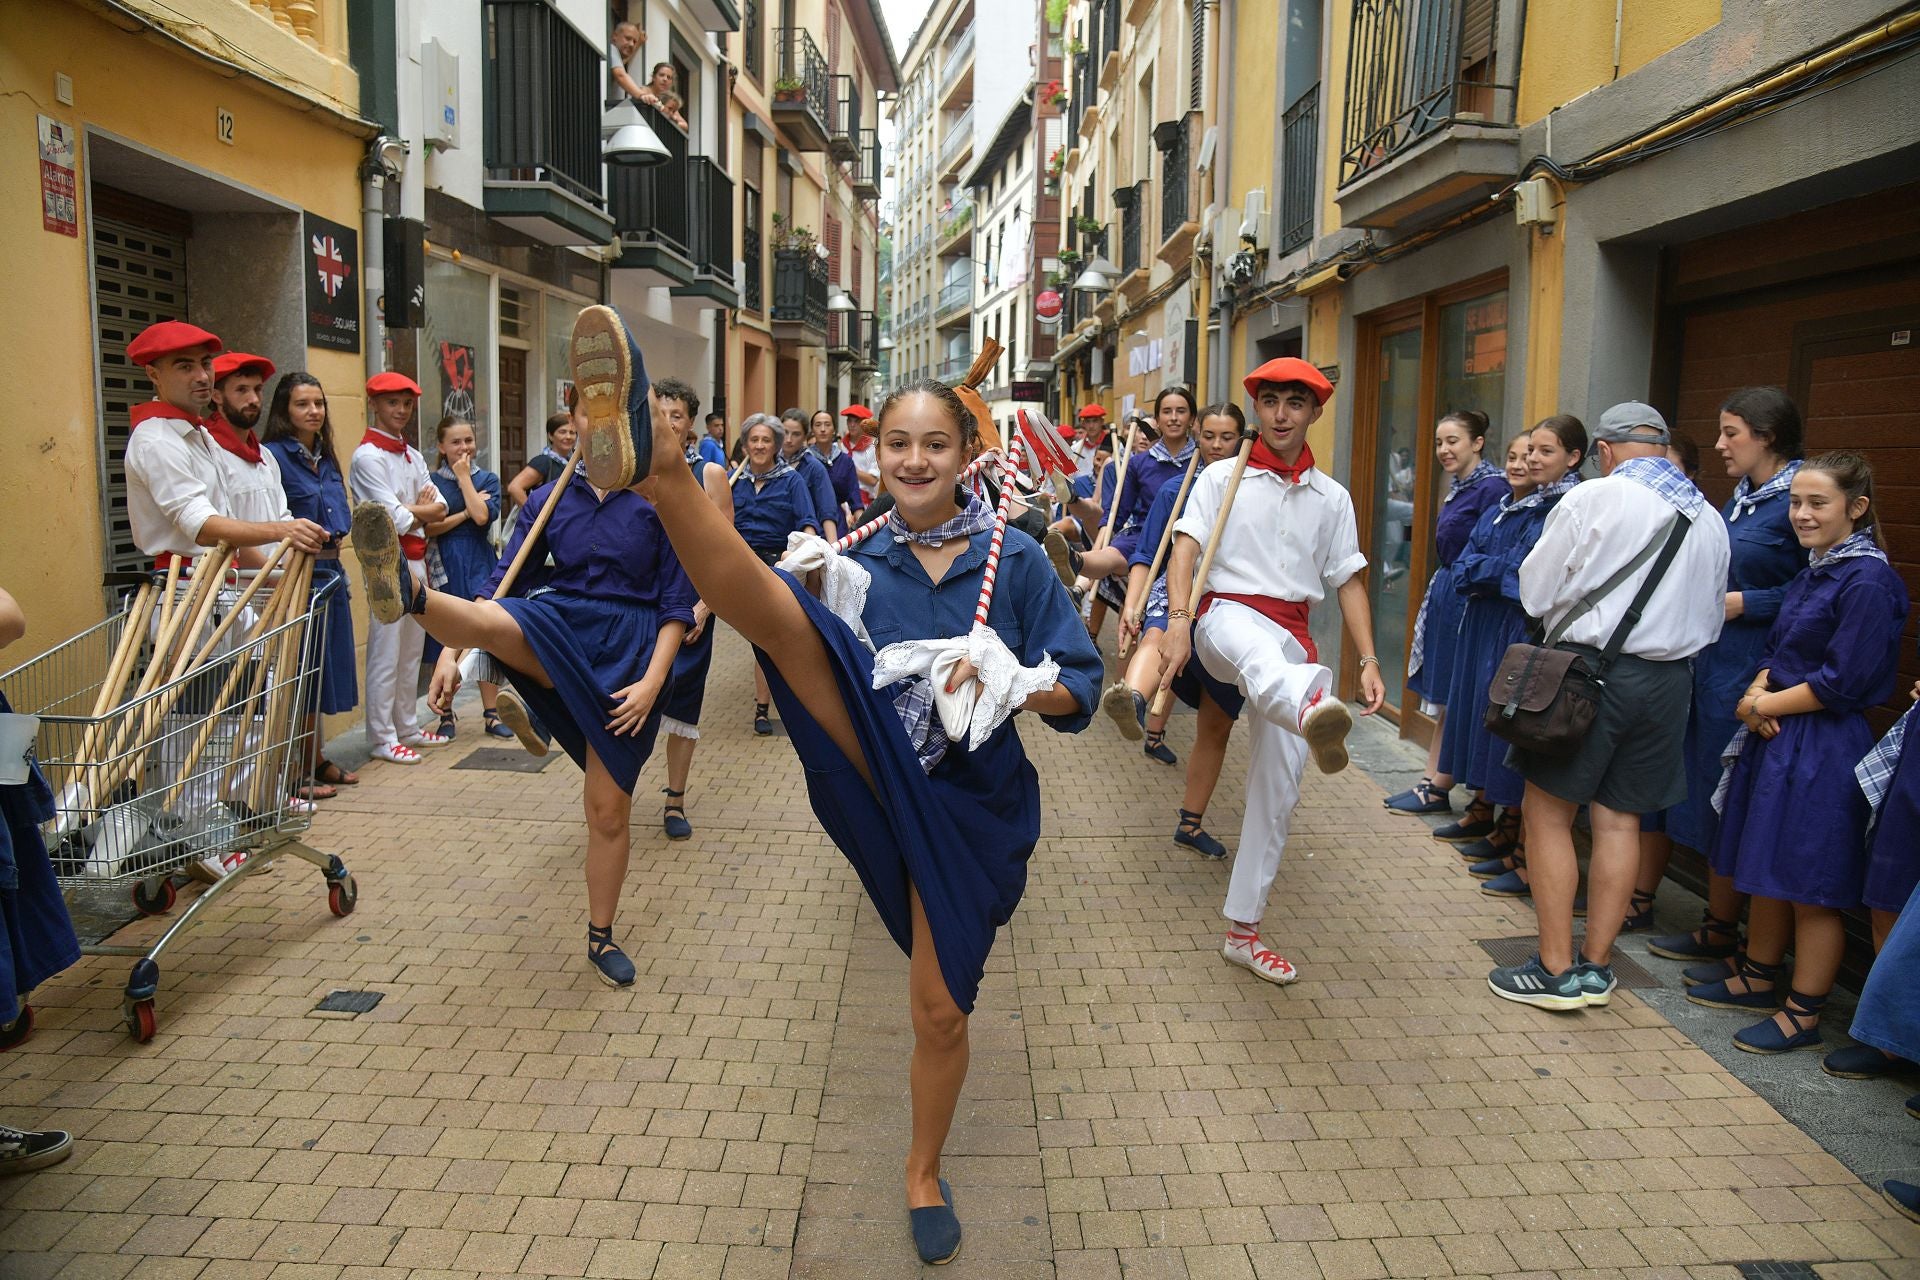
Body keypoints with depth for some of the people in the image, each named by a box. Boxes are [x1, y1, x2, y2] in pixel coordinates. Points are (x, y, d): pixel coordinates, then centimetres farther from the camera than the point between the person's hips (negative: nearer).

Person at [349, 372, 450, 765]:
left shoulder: (413, 456, 14)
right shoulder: (368, 456, -10)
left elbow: (439, 507, 6)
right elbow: (394, 518, -18)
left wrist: (409, 508, -11)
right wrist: (421, 509, -1)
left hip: (415, 559, 8)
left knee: (413, 648, 13)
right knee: (386, 651, -4)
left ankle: (408, 727, 23)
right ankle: (382, 738, 2)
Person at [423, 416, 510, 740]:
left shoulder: (487, 479, 7)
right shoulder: (431, 481, 4)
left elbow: (483, 516, -12)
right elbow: (429, 527, -7)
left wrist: (464, 477, -6)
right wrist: (465, 513, -11)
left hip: (479, 564, 1)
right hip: (444, 566, -1)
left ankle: (491, 714, 10)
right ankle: (447, 716, 15)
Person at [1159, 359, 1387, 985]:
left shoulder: (1332, 497, 14)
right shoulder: (1222, 477, 5)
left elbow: (1349, 582, 14)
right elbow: (1186, 548, -7)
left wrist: (1369, 661, 3)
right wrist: (1179, 616, -25)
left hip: (1292, 638, 4)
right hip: (1228, 612, -4)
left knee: (1278, 790, 2)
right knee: (1257, 650, -44)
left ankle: (1242, 931, 13)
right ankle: (1313, 709, -80)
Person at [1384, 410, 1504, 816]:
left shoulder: (1491, 487, -15)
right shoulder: (1457, 487, 13)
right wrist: (1438, 592, 18)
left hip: (1470, 601, -9)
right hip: (1445, 596, 9)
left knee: (1457, 701, 1)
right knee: (1443, 700, 12)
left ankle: (1439, 789, 10)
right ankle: (1431, 783, 19)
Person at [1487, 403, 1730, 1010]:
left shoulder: (1591, 498, -8)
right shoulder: (1709, 519, 9)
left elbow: (1535, 594, -4)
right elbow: (1711, 623, 15)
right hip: (1668, 680, 6)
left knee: (1548, 813, 2)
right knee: (1619, 821, 12)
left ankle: (1556, 971, 5)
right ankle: (1595, 966, 19)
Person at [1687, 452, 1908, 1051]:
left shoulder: (1868, 581, -15)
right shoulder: (1812, 572, 12)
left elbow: (1843, 682, -19)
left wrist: (1767, 705, -9)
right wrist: (1758, 693, -3)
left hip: (1823, 749, -9)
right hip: (1775, 737, 9)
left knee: (1812, 885, 1)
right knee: (1766, 869, 17)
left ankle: (1803, 1013, 12)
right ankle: (1759, 978, 32)